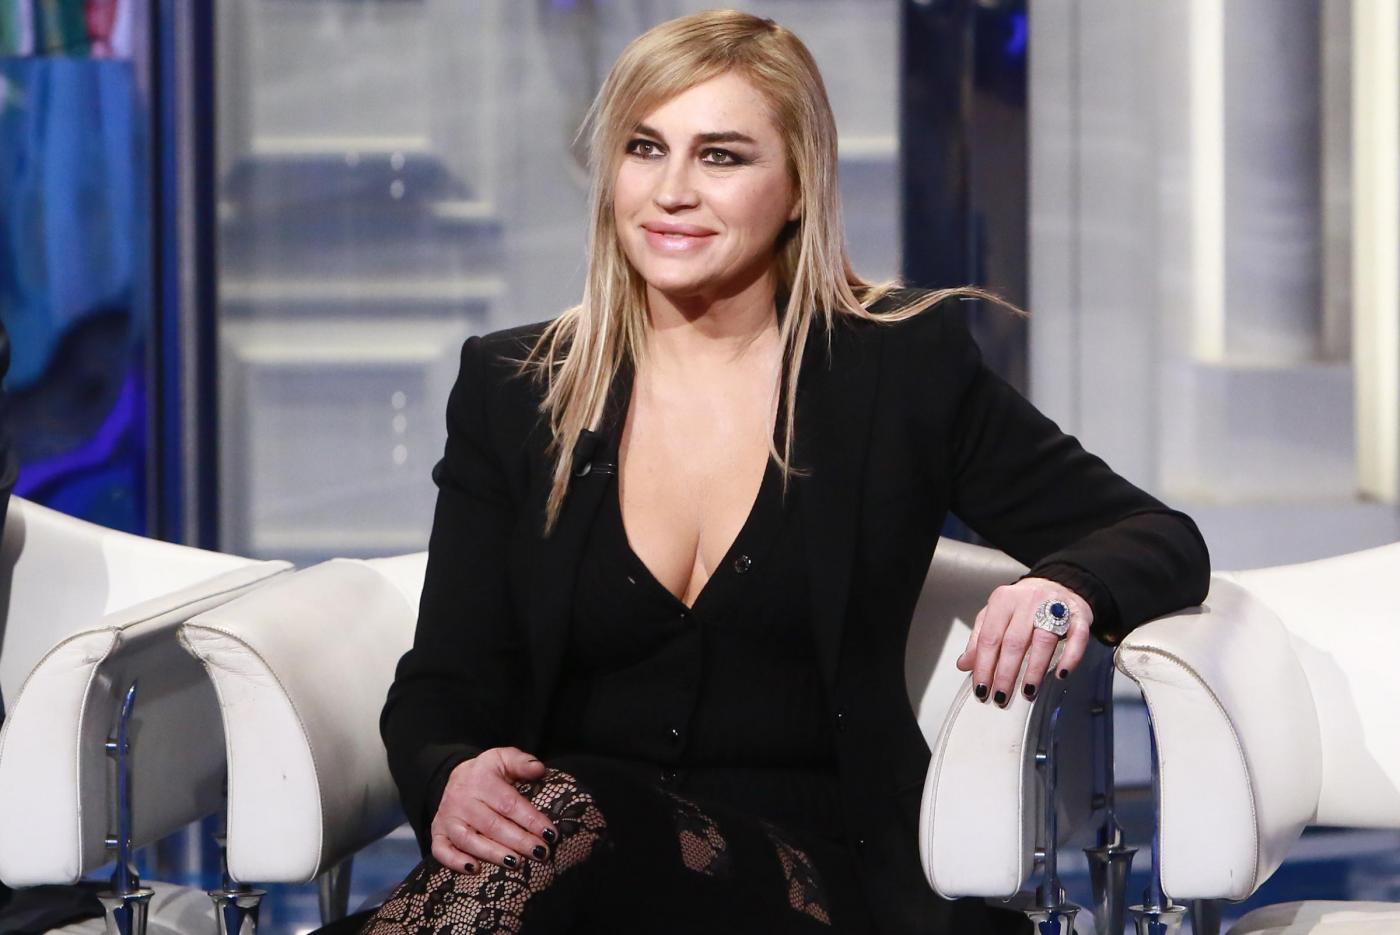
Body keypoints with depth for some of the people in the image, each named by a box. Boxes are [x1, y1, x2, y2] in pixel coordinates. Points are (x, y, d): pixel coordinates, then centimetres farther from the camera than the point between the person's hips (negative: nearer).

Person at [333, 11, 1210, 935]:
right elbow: (445, 679, 7)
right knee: (549, 813, -36)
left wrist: (1065, 586, -19)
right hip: (550, 844, 2)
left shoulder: (905, 364, 6)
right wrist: (450, 776, -20)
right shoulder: (511, 390, 11)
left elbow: (1161, 540, 7)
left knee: (562, 829, -35)